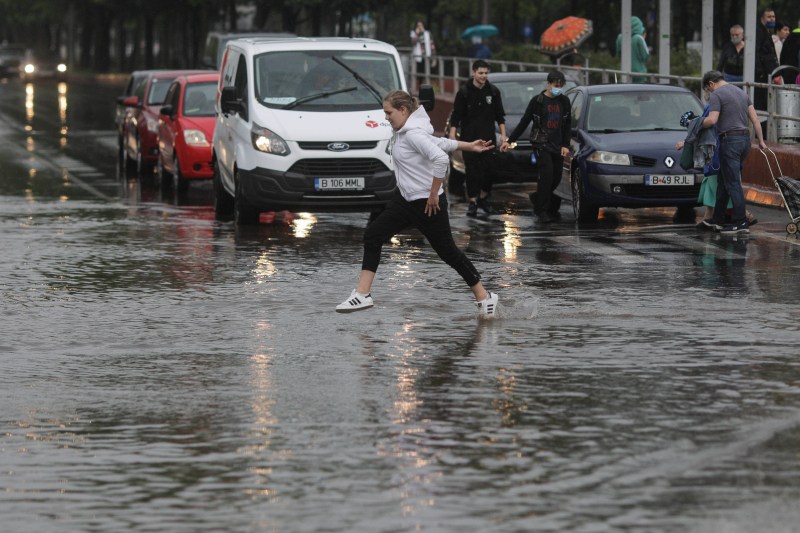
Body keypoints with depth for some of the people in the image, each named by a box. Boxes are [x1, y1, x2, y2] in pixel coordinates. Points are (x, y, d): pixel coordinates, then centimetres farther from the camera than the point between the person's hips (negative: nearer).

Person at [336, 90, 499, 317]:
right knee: (373, 235, 1)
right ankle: (362, 294, 1)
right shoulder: (402, 132, 8)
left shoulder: (414, 134, -21)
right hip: (406, 200, 10)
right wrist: (468, 146, 28)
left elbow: (441, 159, -32)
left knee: (448, 251, 1)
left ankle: (484, 297, 15)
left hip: (427, 203, -10)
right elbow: (441, 143, 18)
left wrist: (434, 194, -25)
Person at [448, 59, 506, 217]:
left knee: (488, 168, 0)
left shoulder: (493, 92, 5)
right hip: (469, 137, -2)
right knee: (471, 170, -4)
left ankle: (484, 197, 18)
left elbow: (500, 115, 11)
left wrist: (503, 134, 4)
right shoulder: (464, 92, -2)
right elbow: (456, 116, -2)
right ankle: (472, 202, 1)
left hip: (488, 137, 2)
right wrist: (452, 135, -10)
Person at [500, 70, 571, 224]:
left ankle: (537, 198, 28)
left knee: (556, 178, 2)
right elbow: (524, 122, 2)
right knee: (547, 174, -17)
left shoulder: (564, 101, 9)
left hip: (558, 147, 4)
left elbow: (567, 125, 14)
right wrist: (509, 140, -1)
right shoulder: (537, 101, -2)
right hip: (541, 144, -4)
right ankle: (542, 211, -12)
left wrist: (565, 145, 3)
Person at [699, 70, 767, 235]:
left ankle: (741, 222, -12)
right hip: (744, 139, 8)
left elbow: (712, 120, -19)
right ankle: (717, 219, 19)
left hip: (729, 140, -8)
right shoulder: (741, 92, 18)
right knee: (724, 180, 15)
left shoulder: (717, 95, -7)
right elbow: (755, 118, 14)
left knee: (732, 183, -7)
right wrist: (761, 141, 15)